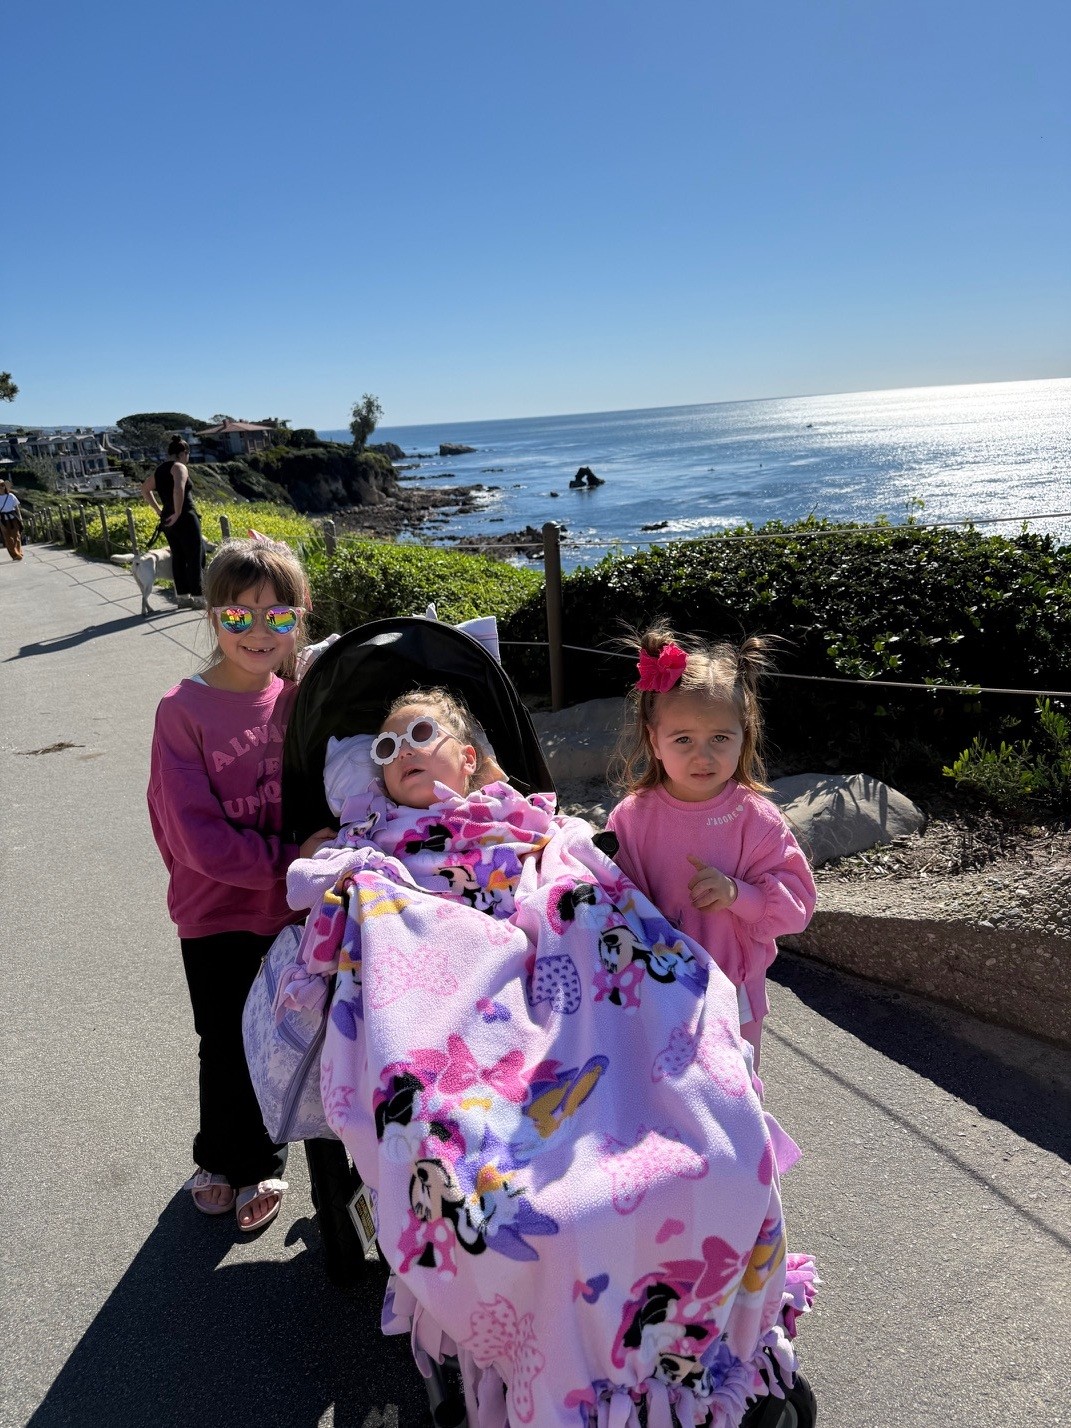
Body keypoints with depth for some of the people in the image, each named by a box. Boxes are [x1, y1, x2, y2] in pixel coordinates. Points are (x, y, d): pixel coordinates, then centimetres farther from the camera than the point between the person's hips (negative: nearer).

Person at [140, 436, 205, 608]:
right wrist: (178, 512, -24)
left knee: (178, 557, 13)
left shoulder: (159, 470, 16)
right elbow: (179, 488, -30)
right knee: (195, 557, -2)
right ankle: (198, 597, -1)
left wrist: (158, 510, 23)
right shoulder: (179, 467, -10)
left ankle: (183, 596, 17)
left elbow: (145, 489, 28)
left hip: (167, 520, 8)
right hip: (185, 518, -8)